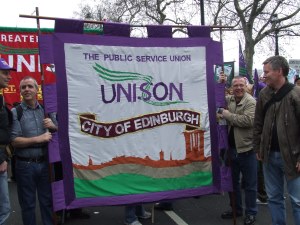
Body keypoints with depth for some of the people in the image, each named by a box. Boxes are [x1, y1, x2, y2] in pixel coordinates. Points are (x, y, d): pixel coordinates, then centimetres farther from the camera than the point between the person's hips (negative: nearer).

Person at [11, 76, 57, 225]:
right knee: (28, 204, 10)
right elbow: (14, 141, -12)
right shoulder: (15, 112, -4)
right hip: (25, 165, -3)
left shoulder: (45, 110, 7)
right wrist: (39, 139, -17)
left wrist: (53, 126, -9)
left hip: (45, 163, 3)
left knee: (48, 201, 13)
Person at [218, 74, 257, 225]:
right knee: (233, 181, 19)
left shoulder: (250, 101, -11)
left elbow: (248, 120, -25)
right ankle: (236, 209, 35)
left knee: (249, 184, 7)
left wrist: (227, 114, -19)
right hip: (231, 148, 7)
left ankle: (251, 213, 23)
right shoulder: (229, 99, 8)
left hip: (246, 149, -6)